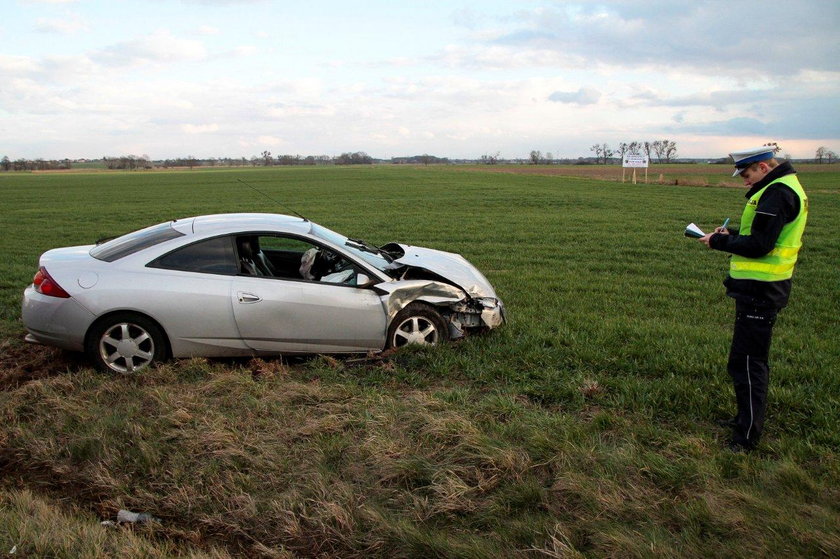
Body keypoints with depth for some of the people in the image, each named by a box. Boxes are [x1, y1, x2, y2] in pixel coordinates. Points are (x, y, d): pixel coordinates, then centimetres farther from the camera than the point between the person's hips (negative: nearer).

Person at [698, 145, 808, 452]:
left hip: (760, 290, -11)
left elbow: (759, 246, -23)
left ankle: (746, 437, 3)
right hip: (763, 287, 11)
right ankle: (748, 419, 33)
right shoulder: (783, 189, 16)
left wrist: (718, 242, -11)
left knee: (746, 361, -5)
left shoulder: (777, 194, -18)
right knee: (753, 358, 19)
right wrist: (732, 236, 8)